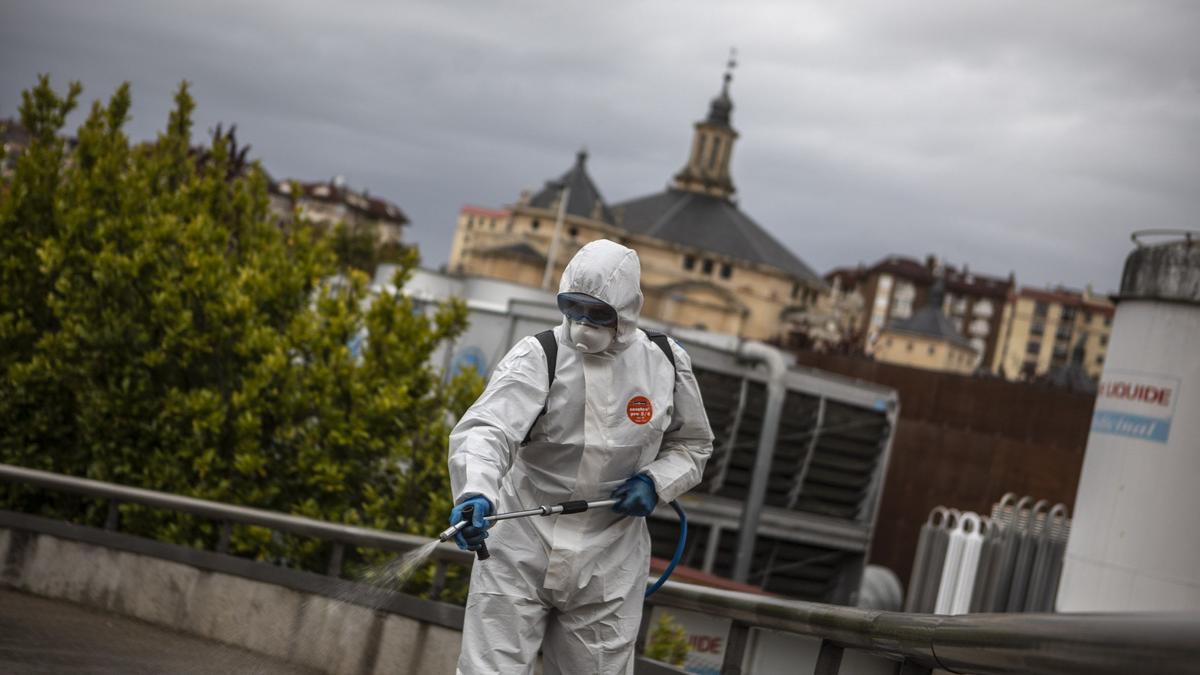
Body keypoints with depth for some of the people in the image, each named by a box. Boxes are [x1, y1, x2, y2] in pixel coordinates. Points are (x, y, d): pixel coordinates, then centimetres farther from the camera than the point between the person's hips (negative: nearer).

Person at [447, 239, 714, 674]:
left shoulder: (666, 364, -1)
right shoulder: (537, 357, -12)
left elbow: (692, 445, 14)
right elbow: (487, 429, -28)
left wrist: (656, 481, -7)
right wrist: (474, 491, -49)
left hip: (608, 563, 2)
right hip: (521, 550, -2)